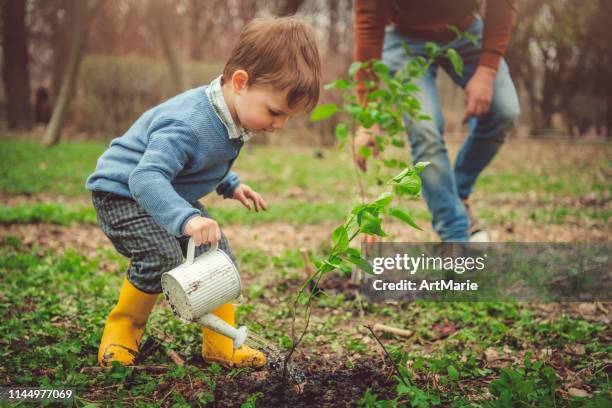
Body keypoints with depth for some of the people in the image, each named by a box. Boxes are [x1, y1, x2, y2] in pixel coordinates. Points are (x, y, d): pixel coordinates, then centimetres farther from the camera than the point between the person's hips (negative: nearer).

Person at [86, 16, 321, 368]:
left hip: (169, 194, 9)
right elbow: (145, 178, -45)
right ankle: (122, 329, 0)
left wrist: (231, 185, 5)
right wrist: (187, 219, -57)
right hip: (123, 193, -9)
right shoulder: (189, 125, -36)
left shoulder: (228, 116, -6)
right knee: (163, 256, -26)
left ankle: (222, 344, 11)